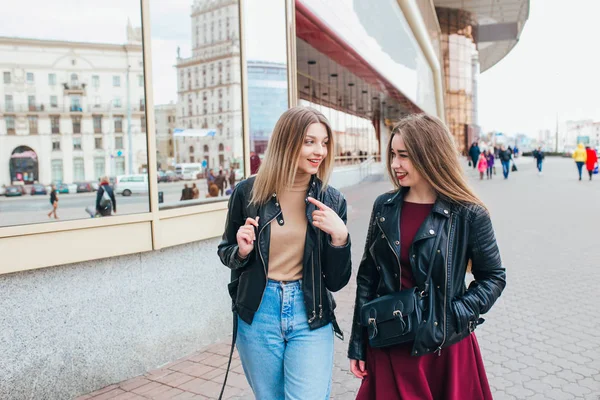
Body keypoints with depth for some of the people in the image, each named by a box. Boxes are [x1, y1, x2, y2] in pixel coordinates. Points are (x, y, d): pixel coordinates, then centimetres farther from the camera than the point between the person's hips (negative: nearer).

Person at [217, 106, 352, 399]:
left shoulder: (332, 201, -4)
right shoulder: (248, 192, -7)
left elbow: (336, 281, -2)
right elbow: (226, 253, 9)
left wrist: (339, 236, -18)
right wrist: (242, 252, -13)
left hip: (310, 319, 0)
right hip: (258, 315, 1)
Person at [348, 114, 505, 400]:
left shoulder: (468, 215, -11)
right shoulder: (384, 207, -2)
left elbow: (493, 278, -1)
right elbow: (367, 275, 3)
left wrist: (454, 316, -15)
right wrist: (358, 343, 4)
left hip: (445, 346, -2)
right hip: (386, 344, 3)